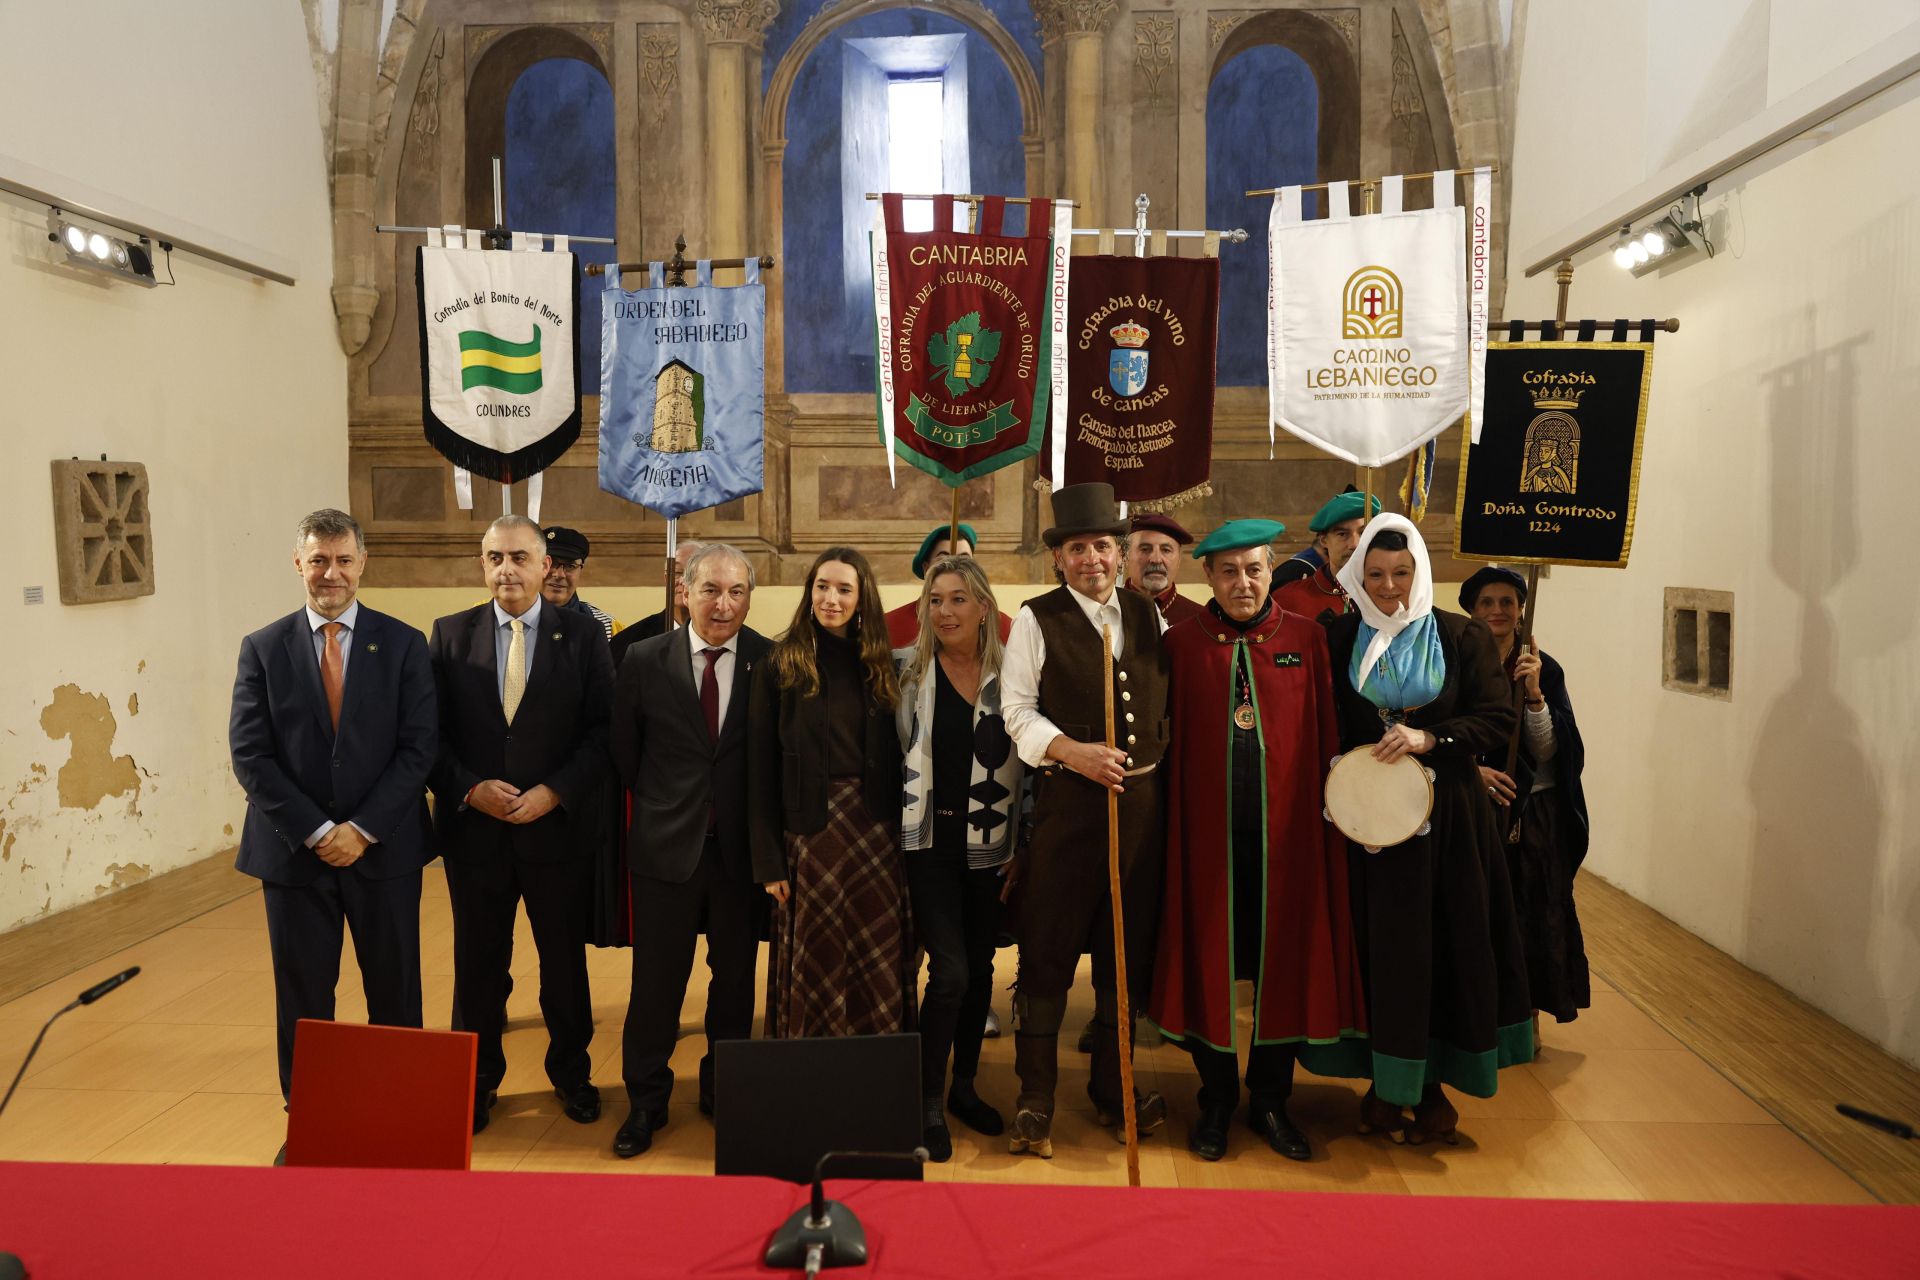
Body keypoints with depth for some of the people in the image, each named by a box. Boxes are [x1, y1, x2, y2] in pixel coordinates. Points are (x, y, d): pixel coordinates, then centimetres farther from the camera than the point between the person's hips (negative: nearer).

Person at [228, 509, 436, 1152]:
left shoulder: (403, 644, 0)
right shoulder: (263, 649, 2)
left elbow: (418, 747, -5)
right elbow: (250, 756, -3)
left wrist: (363, 829, -13)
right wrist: (316, 831, -12)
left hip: (384, 849, 0)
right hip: (294, 851, 1)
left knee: (395, 990, 9)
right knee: (303, 997, 11)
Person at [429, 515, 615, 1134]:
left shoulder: (583, 634, -2)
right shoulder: (450, 634, 3)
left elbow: (604, 729, -5)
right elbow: (431, 732, 2)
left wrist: (554, 791, -15)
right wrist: (469, 788, -12)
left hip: (559, 826, -1)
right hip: (473, 828, 1)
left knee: (564, 959, 12)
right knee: (478, 962, 12)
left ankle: (571, 1071, 31)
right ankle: (477, 1079, 29)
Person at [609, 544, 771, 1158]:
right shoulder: (645, 660, -3)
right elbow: (624, 751, 7)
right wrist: (659, 805, 9)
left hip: (742, 848, 0)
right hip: (667, 846, 0)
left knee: (735, 977, 13)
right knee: (656, 980, 8)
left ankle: (723, 1090, 33)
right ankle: (645, 1102, 26)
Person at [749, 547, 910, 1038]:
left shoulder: (878, 664, 8)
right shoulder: (781, 664, -2)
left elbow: (894, 757, 8)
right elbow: (760, 767, -3)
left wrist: (899, 835, 2)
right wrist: (769, 861, -7)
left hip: (875, 832, 3)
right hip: (809, 833, -2)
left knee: (879, 970, 7)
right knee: (814, 966, 6)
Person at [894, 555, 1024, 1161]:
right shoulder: (904, 671, -3)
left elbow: (1023, 765, 6)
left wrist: (1020, 847, 4)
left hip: (987, 844, 3)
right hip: (927, 840, -3)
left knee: (979, 969, 12)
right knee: (950, 971, -9)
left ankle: (964, 1085, 32)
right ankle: (928, 1104, 9)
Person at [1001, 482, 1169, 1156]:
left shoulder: (1148, 614, 10)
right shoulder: (1036, 619, -2)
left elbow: (1166, 702, 16)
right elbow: (1018, 710, -6)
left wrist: (1161, 765, 6)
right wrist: (1072, 751, -19)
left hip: (1142, 799, 4)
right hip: (1068, 799, -4)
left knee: (1129, 949, 13)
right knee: (1048, 954, -1)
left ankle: (1113, 1087, 30)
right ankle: (1035, 1100, 12)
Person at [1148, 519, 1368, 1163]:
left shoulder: (1307, 638, 2)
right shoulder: (1182, 642, 1)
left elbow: (1328, 734, 1)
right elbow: (1165, 737, 1)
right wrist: (1168, 815, -6)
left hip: (1286, 828, 1)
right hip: (1208, 826, 0)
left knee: (1284, 960, 9)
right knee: (1210, 961, 8)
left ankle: (1270, 1098, 27)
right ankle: (1216, 1099, 26)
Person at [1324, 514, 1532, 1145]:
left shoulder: (1461, 636, 0)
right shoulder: (1340, 638, 3)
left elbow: (1498, 717, -2)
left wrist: (1428, 738, -16)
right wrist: (1352, 761, -10)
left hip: (1447, 814, 0)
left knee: (1447, 944, 4)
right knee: (1379, 946, 4)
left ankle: (1432, 1081, 19)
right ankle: (1387, 1081, 18)